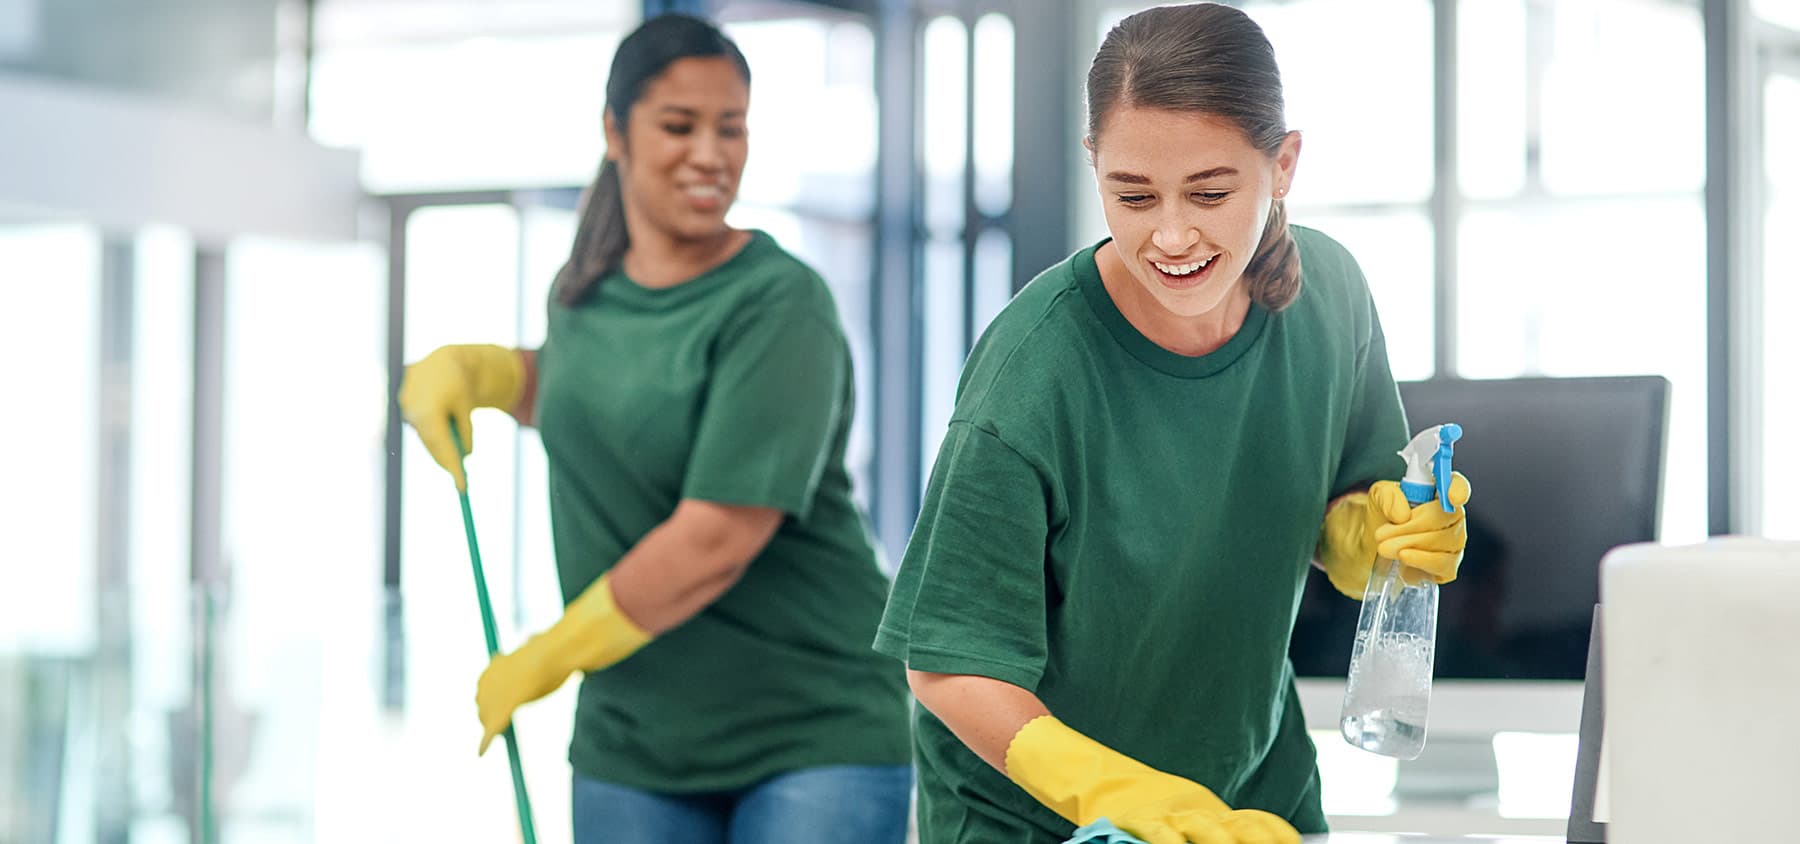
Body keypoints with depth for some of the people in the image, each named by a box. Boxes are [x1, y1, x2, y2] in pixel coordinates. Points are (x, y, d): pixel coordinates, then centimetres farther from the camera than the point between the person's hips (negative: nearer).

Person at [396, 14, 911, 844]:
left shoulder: (779, 307, -14)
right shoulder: (584, 290, 8)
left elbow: (716, 540, -22)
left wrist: (541, 662, -12)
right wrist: (463, 368, 12)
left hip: (815, 737, -6)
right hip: (631, 747, 6)